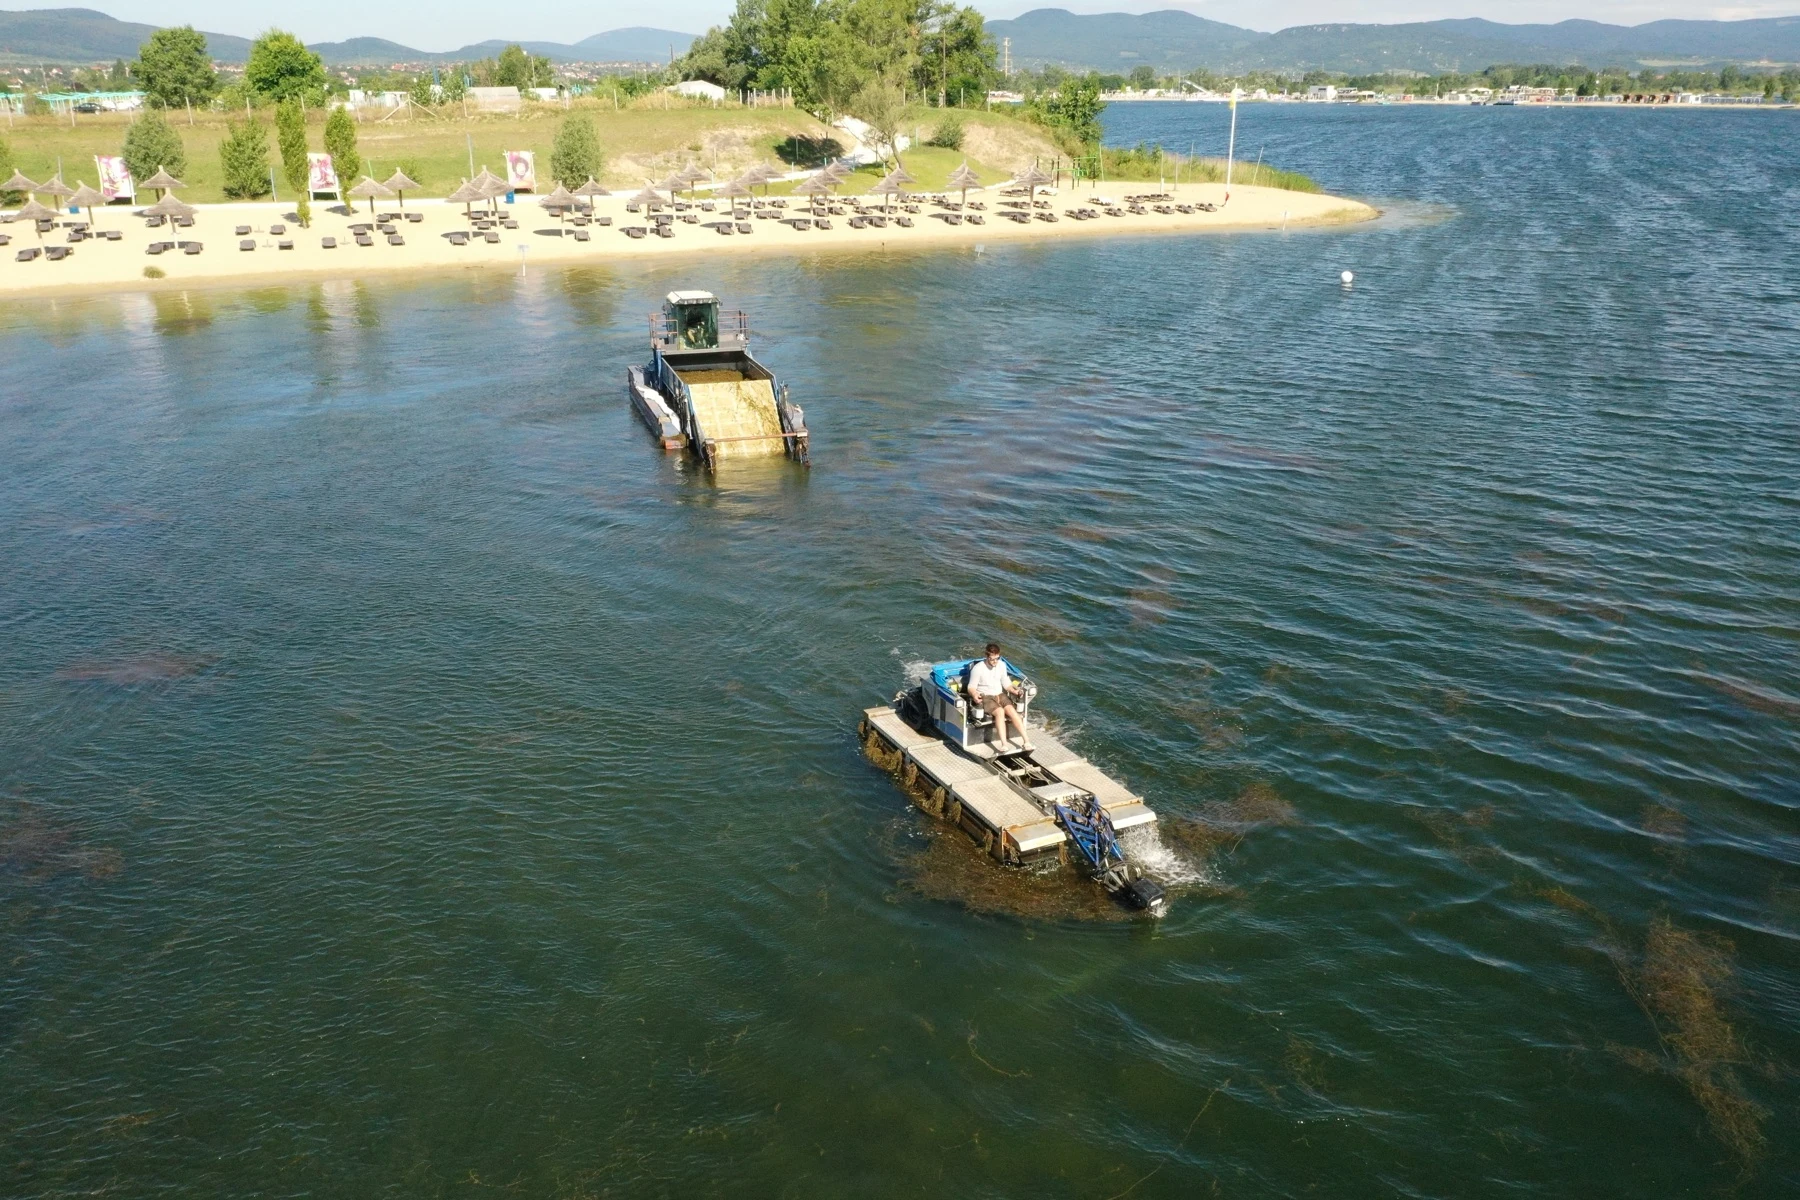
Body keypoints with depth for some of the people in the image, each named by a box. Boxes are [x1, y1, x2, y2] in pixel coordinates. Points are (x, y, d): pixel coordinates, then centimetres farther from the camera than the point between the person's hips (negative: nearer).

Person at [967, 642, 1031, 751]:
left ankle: (1026, 740, -27)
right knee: (1000, 712, -33)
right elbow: (971, 687, -8)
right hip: (985, 697, -5)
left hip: (1000, 695, 5)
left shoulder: (1002, 665, 3)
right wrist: (974, 694, -29)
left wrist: (1014, 690, -1)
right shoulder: (978, 668, -13)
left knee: (1012, 711, -24)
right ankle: (1004, 744, -41)